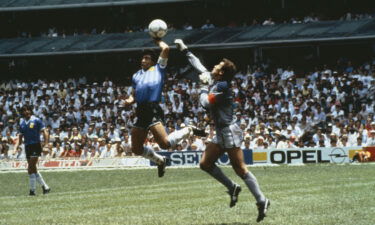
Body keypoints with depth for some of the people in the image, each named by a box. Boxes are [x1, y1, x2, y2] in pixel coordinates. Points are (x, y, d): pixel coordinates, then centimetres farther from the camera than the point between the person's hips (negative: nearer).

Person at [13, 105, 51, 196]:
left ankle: (32, 190, -6)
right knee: (33, 170, 8)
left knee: (30, 169, -12)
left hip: (36, 146, -7)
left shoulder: (36, 120, -5)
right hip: (27, 147, 7)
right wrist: (15, 147, 6)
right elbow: (20, 137, 18)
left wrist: (46, 145, -17)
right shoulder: (21, 122, 11)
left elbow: (45, 132, -7)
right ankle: (45, 187, 17)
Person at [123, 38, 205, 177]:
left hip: (153, 110, -7)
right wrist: (129, 100, 8)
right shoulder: (137, 75, 27)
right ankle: (160, 161, 31)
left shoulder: (158, 69, 11)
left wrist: (158, 41, 21)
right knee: (136, 149, 6)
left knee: (165, 144, -21)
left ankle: (188, 131, 5)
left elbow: (166, 49, 2)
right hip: (141, 112, 7)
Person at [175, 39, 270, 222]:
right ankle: (232, 188, 13)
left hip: (230, 132, -10)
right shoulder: (213, 80, 10)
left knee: (240, 169, -11)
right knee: (205, 164, 7)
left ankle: (261, 201, -9)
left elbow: (206, 103, -20)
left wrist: (204, 86, -5)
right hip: (220, 133, 10)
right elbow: (199, 66, 24)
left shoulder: (222, 86, -15)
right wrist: (184, 50, 30)